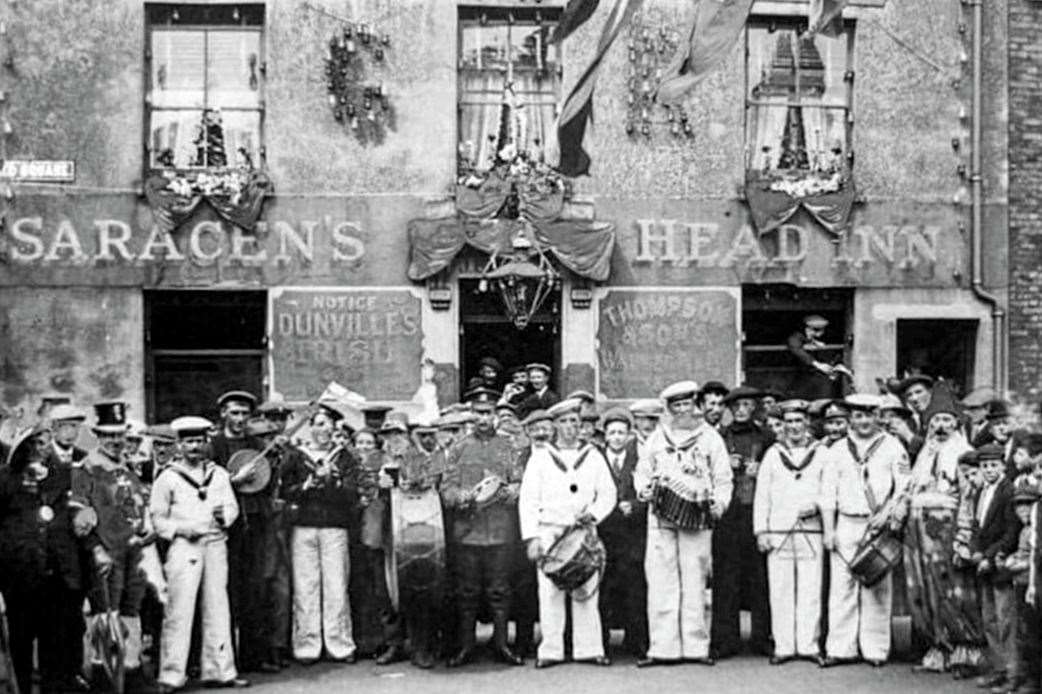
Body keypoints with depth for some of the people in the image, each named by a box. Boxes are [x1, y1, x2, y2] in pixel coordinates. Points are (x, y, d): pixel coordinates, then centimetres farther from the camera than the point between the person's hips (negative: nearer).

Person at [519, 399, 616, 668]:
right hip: (549, 532, -1)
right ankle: (550, 651, 1)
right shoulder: (540, 457, 7)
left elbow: (607, 494, 11)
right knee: (550, 593, -4)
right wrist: (531, 537, -6)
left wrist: (592, 514, -9)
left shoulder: (593, 456, 12)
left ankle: (589, 648, 3)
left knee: (587, 591, -2)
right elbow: (528, 500, 3)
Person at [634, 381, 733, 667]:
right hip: (660, 517, 1)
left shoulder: (710, 438, 10)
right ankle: (662, 648, -2)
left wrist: (718, 504, -9)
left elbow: (723, 479, 8)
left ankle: (695, 647, 4)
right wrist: (644, 489, -2)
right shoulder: (657, 438, 15)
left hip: (696, 518, -1)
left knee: (695, 583, -1)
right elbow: (642, 471, 19)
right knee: (661, 582, -4)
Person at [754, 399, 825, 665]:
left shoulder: (822, 452, 8)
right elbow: (761, 495, 10)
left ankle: (808, 645, 5)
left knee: (810, 591, -2)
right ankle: (783, 646, 5)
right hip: (778, 532, 1)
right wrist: (761, 530, 4)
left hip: (811, 531, -1)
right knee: (780, 591, 0)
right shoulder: (773, 454, 12)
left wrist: (816, 505, -10)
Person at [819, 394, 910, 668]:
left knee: (877, 588, -1)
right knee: (841, 586, -1)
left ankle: (876, 650, 6)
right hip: (846, 525, 2)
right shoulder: (837, 451, 12)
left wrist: (891, 519, -11)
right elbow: (828, 494, 10)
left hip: (879, 526, -2)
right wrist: (828, 530, 3)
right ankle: (841, 648, 3)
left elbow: (903, 488, 2)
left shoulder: (892, 447, 6)